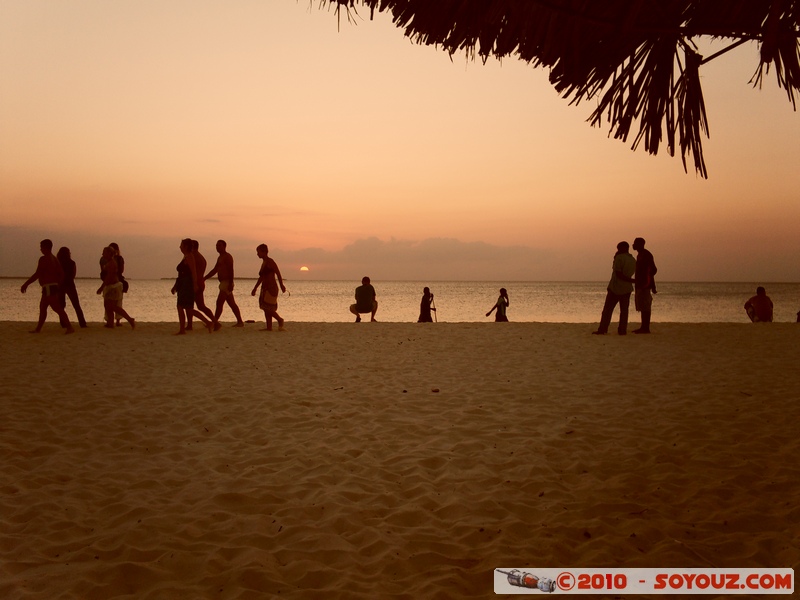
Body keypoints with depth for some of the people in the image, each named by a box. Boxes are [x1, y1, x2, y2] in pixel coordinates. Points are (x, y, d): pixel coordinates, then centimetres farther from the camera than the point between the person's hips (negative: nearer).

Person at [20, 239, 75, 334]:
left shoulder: (44, 259, -14)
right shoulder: (54, 258, 14)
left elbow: (37, 274, -19)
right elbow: (61, 273, 17)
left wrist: (25, 284, -13)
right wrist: (58, 285, 24)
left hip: (48, 287, -10)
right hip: (54, 286, 10)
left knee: (57, 308, -12)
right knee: (42, 307, 17)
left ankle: (69, 328, -17)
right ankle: (38, 329, 23)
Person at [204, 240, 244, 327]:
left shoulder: (227, 257, -10)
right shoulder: (220, 257, 20)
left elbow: (231, 271, -18)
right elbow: (214, 270, 25)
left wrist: (230, 284, -25)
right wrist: (204, 278, 19)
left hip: (226, 283, -10)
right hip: (223, 283, 10)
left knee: (219, 302, -12)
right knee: (232, 304, 10)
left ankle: (215, 322, -11)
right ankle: (240, 322, 13)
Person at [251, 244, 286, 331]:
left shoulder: (270, 262, -10)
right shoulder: (263, 263, 17)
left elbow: (278, 273, -18)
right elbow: (261, 277, 25)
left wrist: (281, 285, -25)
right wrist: (255, 288, 28)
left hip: (271, 288, -9)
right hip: (265, 289, 9)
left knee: (268, 308, -12)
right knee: (266, 309, 6)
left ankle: (280, 320, 5)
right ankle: (269, 327, 7)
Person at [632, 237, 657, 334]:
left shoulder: (646, 254, -11)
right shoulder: (640, 254, 19)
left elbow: (653, 270, -16)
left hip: (645, 284, -10)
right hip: (640, 284, 10)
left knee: (645, 307, -9)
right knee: (642, 307, 11)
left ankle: (646, 328, -8)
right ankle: (644, 327, 16)